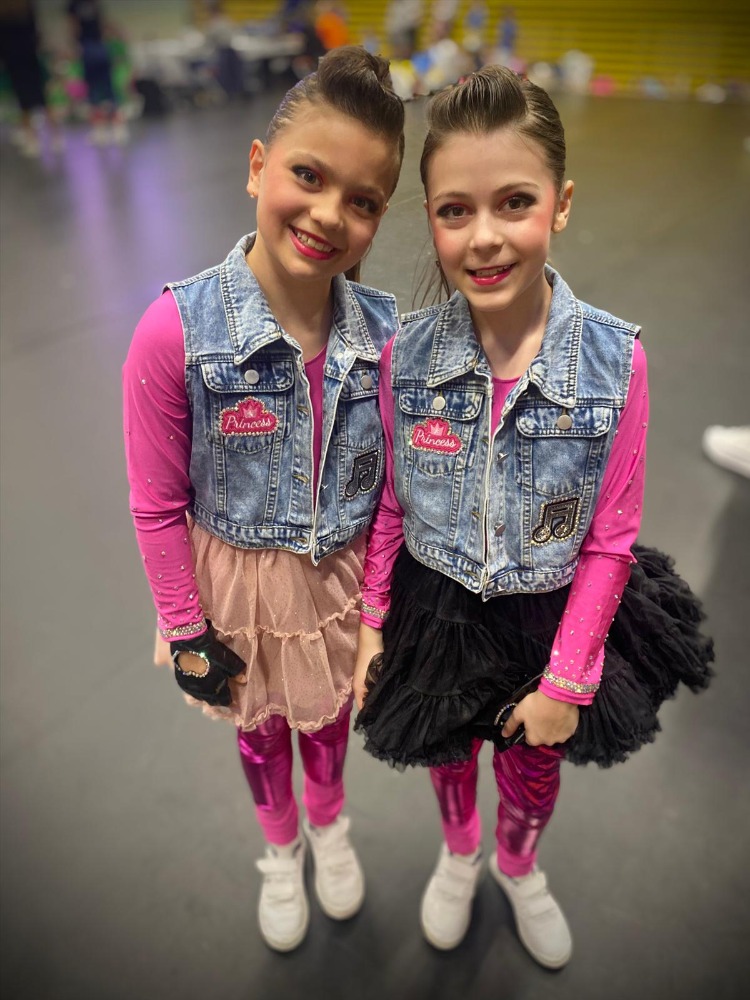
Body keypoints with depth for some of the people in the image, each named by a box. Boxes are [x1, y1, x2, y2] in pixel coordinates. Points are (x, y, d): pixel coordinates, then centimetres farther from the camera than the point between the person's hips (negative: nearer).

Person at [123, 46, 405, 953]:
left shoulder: (383, 334, -17)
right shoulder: (177, 331, -26)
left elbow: (388, 488, -6)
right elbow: (157, 506, -16)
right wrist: (187, 633, -8)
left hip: (339, 578, 2)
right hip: (238, 582, -1)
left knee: (329, 714, 27)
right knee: (260, 728, 25)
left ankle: (329, 826, 62)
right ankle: (280, 850, 58)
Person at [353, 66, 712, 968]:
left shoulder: (614, 359, -21)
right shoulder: (403, 354, -18)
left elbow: (610, 539, -13)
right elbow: (390, 507, -5)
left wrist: (566, 679, -10)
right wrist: (371, 622, 0)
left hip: (551, 615, 0)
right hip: (435, 611, 1)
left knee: (534, 765, 26)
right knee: (448, 753, 26)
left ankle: (519, 867, 62)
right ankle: (459, 856, 63)